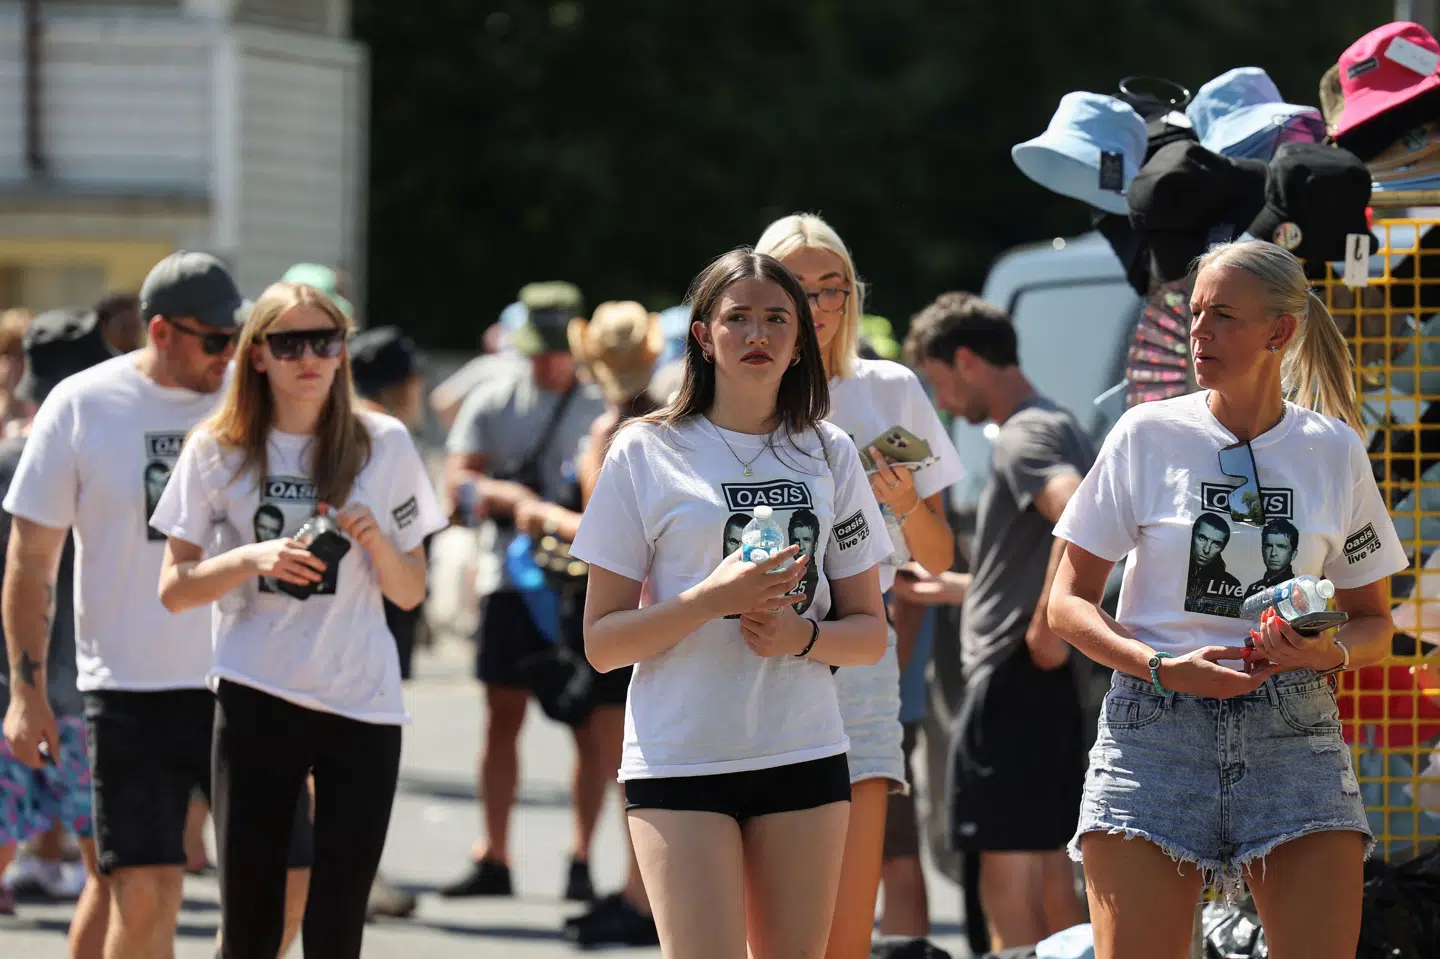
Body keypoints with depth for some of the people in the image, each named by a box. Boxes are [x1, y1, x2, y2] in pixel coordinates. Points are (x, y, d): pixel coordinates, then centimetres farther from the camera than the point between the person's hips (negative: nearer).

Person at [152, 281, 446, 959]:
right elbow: (174, 589, 2)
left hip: (363, 700, 1)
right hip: (256, 700, -1)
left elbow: (410, 594, 10)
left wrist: (374, 540, -10)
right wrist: (255, 558, -14)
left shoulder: (385, 445, 6)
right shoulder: (218, 451, 4)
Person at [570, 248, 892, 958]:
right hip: (679, 759, -3)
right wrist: (711, 599, -17)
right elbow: (602, 643, -1)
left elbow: (869, 633, 13)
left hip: (803, 755, 3)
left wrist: (802, 635, -9)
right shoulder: (647, 453, 1)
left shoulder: (828, 454, 11)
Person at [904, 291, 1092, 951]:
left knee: (1007, 884, -8)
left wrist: (1048, 625, -27)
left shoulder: (1023, 438, -14)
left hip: (1013, 679, -10)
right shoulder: (1061, 427, 18)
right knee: (1050, 877, 13)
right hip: (1052, 687, 10)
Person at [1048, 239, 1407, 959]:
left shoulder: (1334, 451, 8)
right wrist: (1162, 667, -11)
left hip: (1294, 733, 1)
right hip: (1155, 728, -1)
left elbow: (1374, 623, 16)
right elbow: (1068, 603, 6)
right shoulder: (1147, 435, 4)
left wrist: (1332, 651, -7)